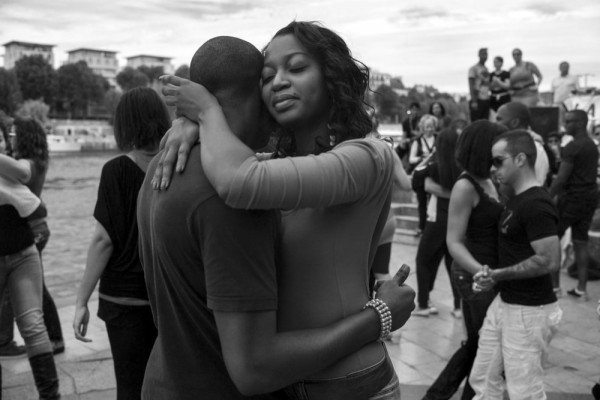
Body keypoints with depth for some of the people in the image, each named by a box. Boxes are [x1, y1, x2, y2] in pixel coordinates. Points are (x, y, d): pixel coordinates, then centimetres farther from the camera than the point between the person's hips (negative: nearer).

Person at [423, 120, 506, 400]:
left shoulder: (488, 182, 8)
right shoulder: (465, 187, -17)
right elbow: (454, 242, -20)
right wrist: (481, 272, -33)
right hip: (475, 276, -9)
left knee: (476, 344, 18)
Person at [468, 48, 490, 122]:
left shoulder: (486, 69, 17)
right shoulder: (473, 68, -4)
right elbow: (471, 86, -10)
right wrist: (474, 101, -17)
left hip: (486, 100, 7)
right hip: (477, 100, -7)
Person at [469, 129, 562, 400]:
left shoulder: (536, 205, -20)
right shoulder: (516, 200, 9)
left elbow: (550, 260, -26)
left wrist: (499, 275, -19)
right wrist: (495, 276, 6)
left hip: (529, 311, -9)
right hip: (504, 302, 9)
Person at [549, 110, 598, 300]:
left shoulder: (573, 146, -15)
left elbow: (561, 179, -19)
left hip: (572, 197, -8)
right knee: (581, 242, 11)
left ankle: (554, 286, 4)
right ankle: (581, 288, 13)